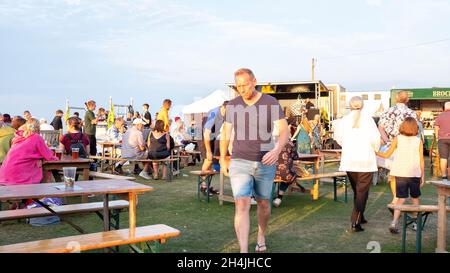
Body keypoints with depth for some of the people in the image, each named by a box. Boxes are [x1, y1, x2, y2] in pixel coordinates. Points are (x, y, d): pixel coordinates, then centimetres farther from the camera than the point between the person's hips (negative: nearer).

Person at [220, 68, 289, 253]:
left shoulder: (271, 103, -7)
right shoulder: (232, 105, -1)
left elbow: (284, 131, -13)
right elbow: (226, 133, 10)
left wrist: (277, 150, -33)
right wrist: (223, 160, 15)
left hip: (265, 163, 0)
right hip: (240, 163, 0)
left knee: (263, 203, 17)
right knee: (242, 205, -14)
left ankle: (261, 236, 45)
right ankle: (243, 252, -16)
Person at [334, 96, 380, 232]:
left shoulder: (344, 120, 0)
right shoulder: (367, 119, -7)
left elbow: (338, 137, 7)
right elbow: (375, 138, -12)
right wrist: (376, 149, 8)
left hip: (349, 160, 3)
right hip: (366, 160, -3)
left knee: (356, 190, 20)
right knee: (362, 191, 1)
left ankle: (360, 217, 32)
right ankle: (355, 222, -7)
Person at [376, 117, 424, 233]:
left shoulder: (398, 139, -1)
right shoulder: (419, 141, 0)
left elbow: (386, 155, 1)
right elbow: (421, 161, 1)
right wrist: (423, 176, 10)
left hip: (400, 174, 0)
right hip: (415, 174, 0)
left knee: (401, 198, 3)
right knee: (415, 198, 17)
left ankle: (394, 222, -12)